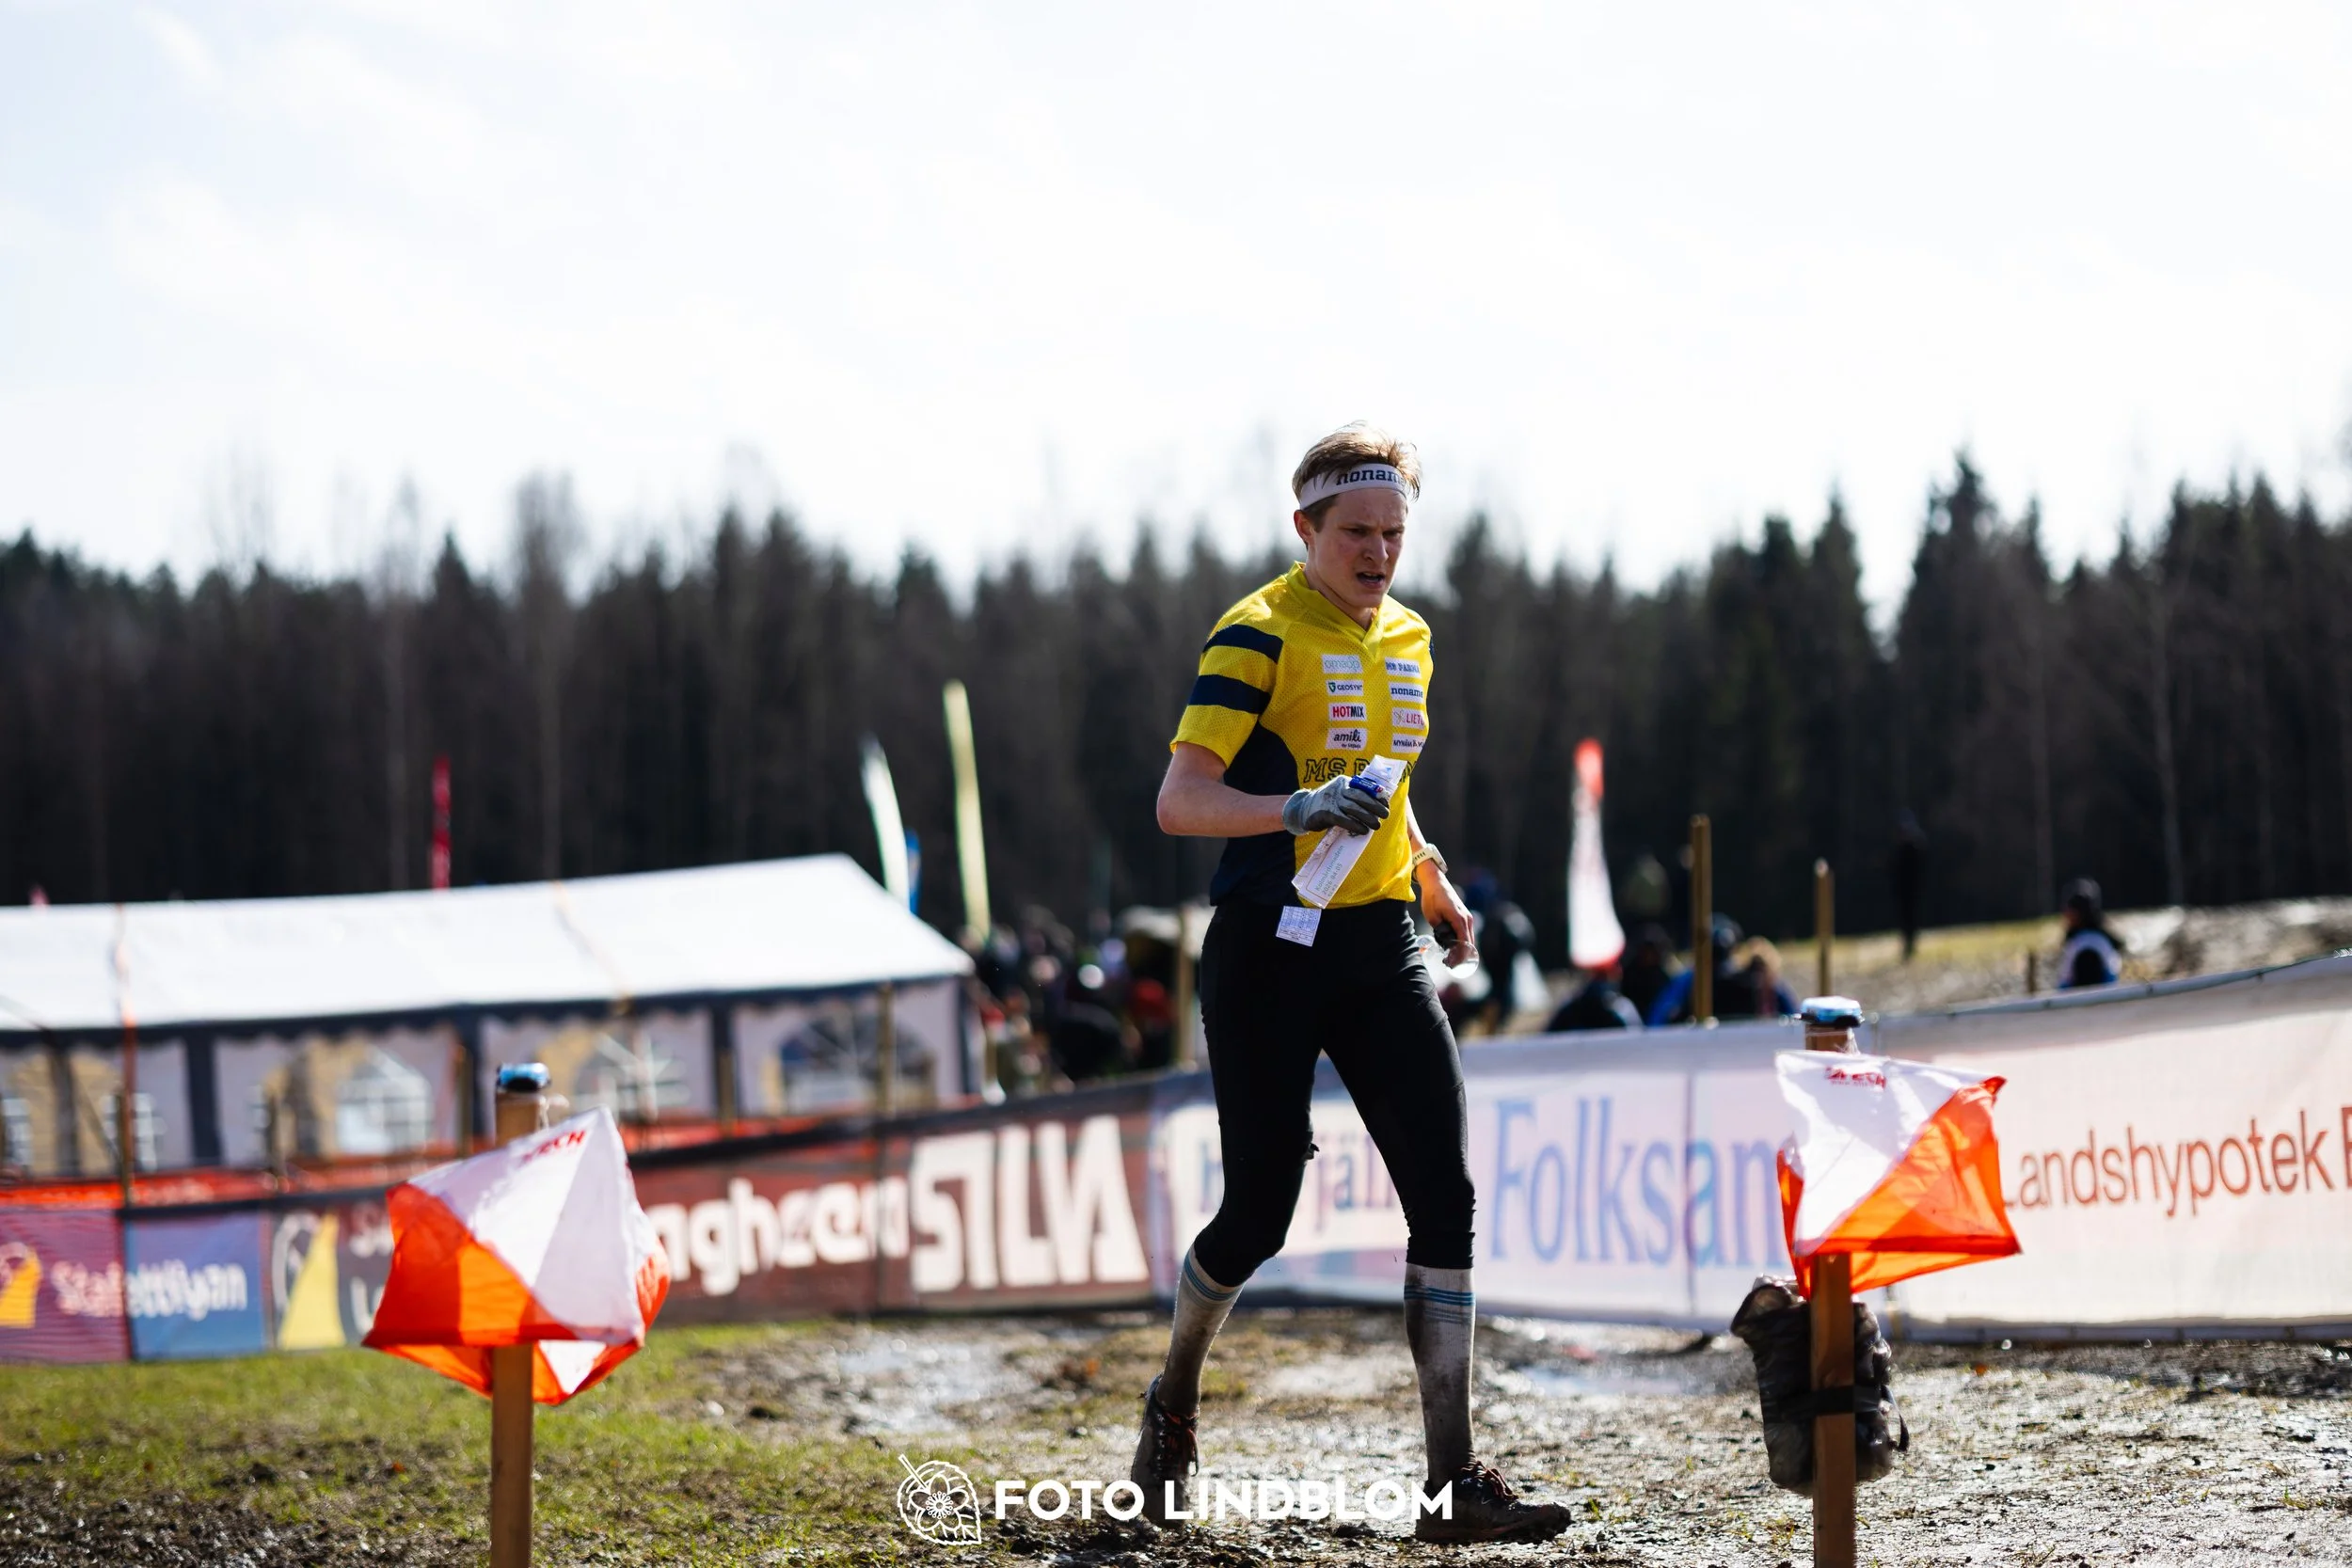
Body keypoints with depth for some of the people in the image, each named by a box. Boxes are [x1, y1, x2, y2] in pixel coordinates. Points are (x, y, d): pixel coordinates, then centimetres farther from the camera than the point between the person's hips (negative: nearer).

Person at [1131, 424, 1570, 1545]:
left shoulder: (1405, 638, 14)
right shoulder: (1260, 636, -9)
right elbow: (1180, 800, -19)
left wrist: (1436, 888, 33)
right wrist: (1297, 809, -33)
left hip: (1380, 949, 6)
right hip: (1271, 953, -6)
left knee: (1444, 1194, -7)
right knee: (1260, 1212, -3)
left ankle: (1453, 1482, -7)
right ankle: (1173, 1404, 28)